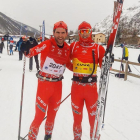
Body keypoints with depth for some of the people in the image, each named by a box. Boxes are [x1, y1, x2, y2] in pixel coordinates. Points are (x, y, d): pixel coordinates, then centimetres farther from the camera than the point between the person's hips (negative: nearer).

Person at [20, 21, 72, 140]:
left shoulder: (67, 48, 3)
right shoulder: (47, 44, -13)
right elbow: (33, 51, -22)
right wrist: (26, 51, -43)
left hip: (58, 84, 5)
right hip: (44, 83, -5)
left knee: (52, 114, 18)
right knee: (40, 115, -2)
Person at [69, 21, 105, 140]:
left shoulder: (98, 48, -1)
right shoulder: (73, 46, 4)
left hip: (91, 86, -1)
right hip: (76, 86, 2)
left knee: (94, 117, 6)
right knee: (77, 116, 15)